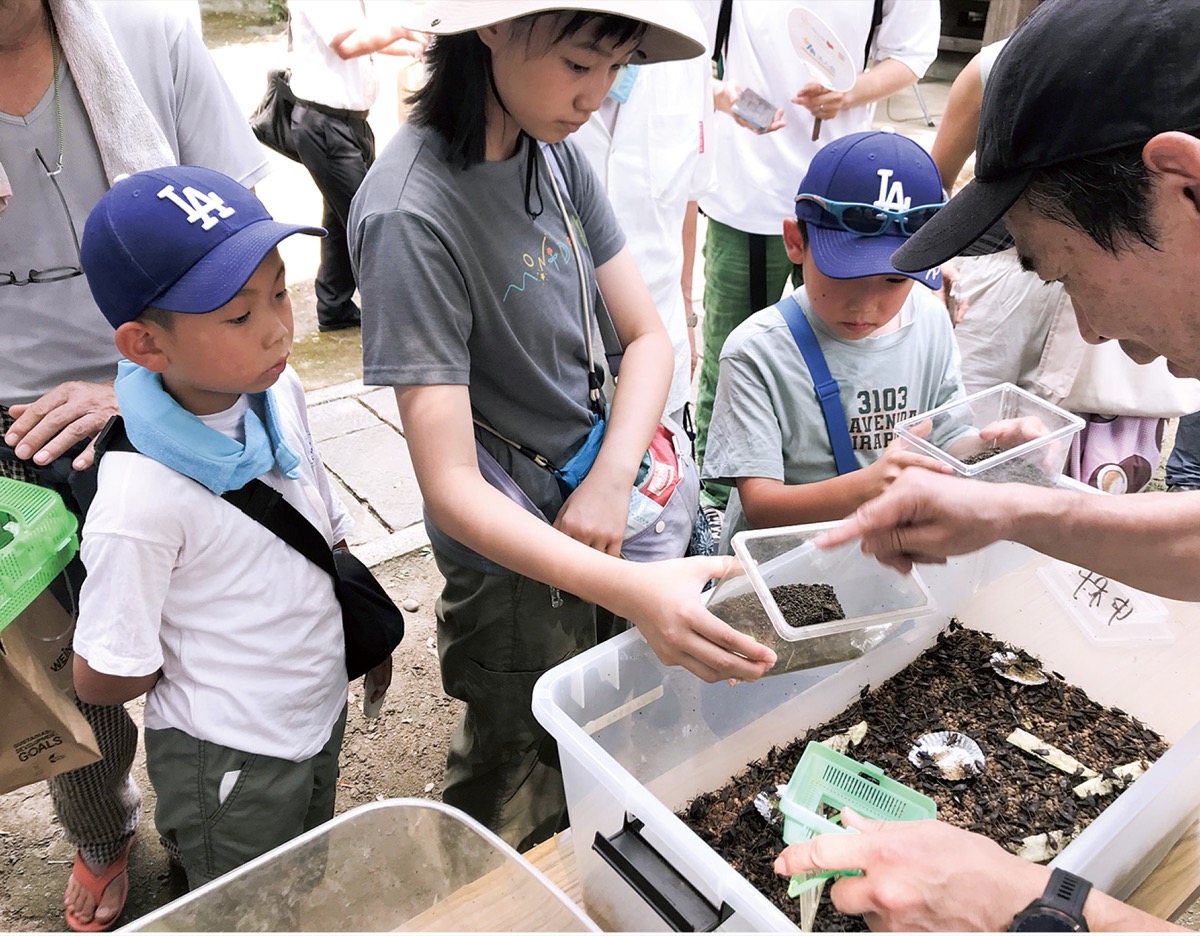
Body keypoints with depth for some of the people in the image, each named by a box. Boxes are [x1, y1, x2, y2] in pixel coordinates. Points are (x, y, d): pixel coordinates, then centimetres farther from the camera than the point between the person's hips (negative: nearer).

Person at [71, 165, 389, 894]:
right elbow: (104, 681, -21)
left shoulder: (280, 391, -11)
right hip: (228, 762, -6)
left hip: (323, 716, 6)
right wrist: (207, 664, -7)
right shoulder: (142, 504, -33)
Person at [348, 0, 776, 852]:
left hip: (598, 516, 7)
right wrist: (631, 589, -40)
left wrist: (612, 480, -16)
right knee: (525, 813, 14)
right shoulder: (411, 216, -25)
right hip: (518, 558, -6)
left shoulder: (556, 152, -1)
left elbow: (646, 334, 1)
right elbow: (452, 485, -27)